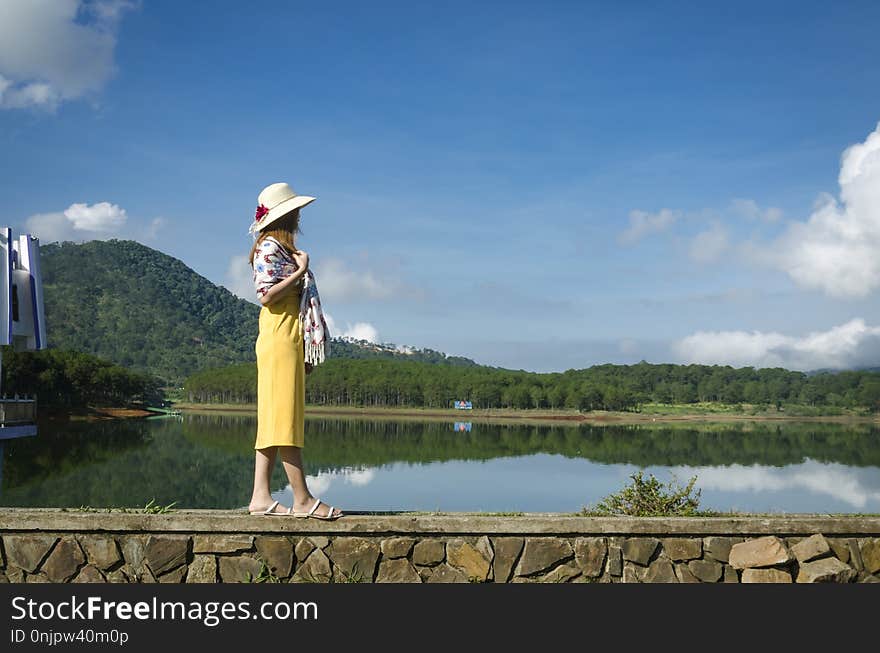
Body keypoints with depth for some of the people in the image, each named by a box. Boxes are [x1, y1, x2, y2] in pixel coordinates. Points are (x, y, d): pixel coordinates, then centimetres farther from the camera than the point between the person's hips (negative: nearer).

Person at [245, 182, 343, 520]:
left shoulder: (283, 248, 21)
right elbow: (267, 295, -18)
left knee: (274, 421, 5)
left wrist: (305, 350, 17)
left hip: (288, 343, 10)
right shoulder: (270, 247, -7)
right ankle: (302, 499, -8)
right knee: (285, 419, -8)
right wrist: (301, 271, -11)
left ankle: (261, 497, 5)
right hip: (279, 342, -10)